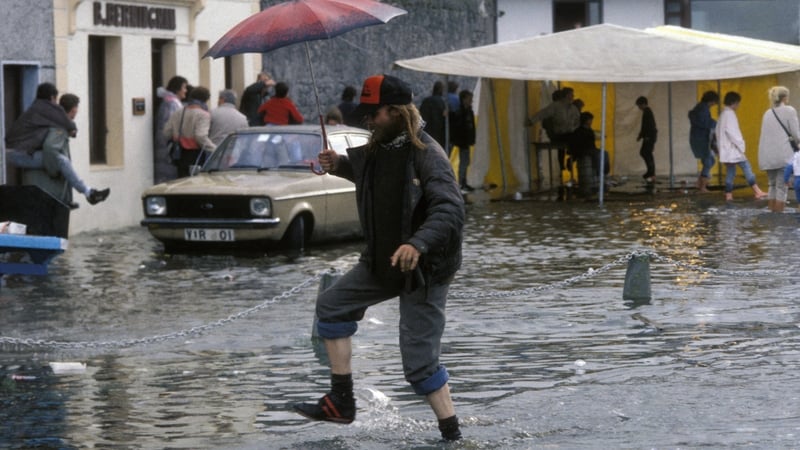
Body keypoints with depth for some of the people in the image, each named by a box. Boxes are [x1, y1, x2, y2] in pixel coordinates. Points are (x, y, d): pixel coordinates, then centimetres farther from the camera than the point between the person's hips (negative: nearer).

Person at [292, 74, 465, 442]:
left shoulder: (426, 154, -22)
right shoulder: (377, 149, 3)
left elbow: (450, 209, -33)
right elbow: (361, 168, 29)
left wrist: (418, 244, -47)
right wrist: (338, 164, 7)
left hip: (426, 266, -9)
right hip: (382, 260, 9)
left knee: (419, 361, -9)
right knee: (333, 305, 13)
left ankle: (452, 435, 2)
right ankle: (341, 402, 18)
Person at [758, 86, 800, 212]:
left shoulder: (768, 113, 17)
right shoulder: (789, 111, -2)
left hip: (767, 155, 6)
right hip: (783, 154, -6)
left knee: (772, 185, 14)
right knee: (781, 187, -4)